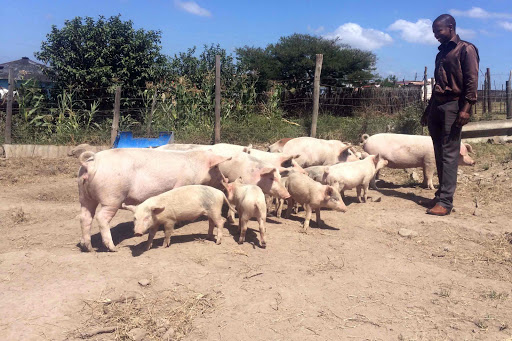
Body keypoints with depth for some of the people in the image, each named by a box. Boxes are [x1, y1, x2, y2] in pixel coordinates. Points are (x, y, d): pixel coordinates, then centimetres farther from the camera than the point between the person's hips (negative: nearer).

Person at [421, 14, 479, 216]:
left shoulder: (466, 49, 0)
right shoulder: (441, 54, 22)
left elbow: (472, 81, -10)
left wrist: (466, 108, -20)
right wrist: (428, 110, 21)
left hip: (453, 106, -7)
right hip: (436, 106, 8)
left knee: (449, 154, -11)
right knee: (439, 154, 7)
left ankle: (445, 201, -13)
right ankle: (441, 194, 12)